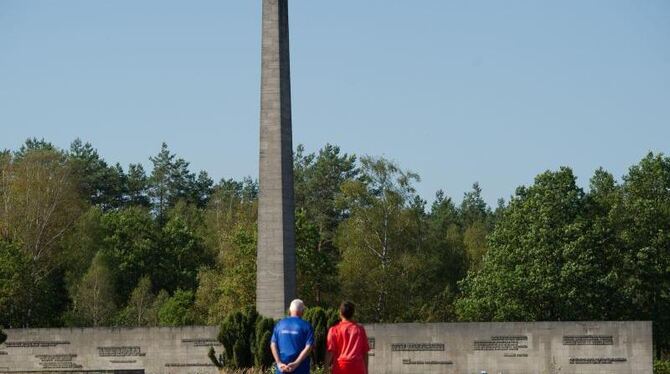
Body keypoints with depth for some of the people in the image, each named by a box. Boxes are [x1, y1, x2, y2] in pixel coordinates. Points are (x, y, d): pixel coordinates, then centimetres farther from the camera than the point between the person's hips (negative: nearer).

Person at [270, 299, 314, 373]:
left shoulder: (279, 324, 7)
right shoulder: (306, 326, -4)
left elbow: (273, 345, -2)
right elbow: (308, 347, -13)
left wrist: (279, 363, -9)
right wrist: (296, 364, -16)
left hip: (282, 368, 3)